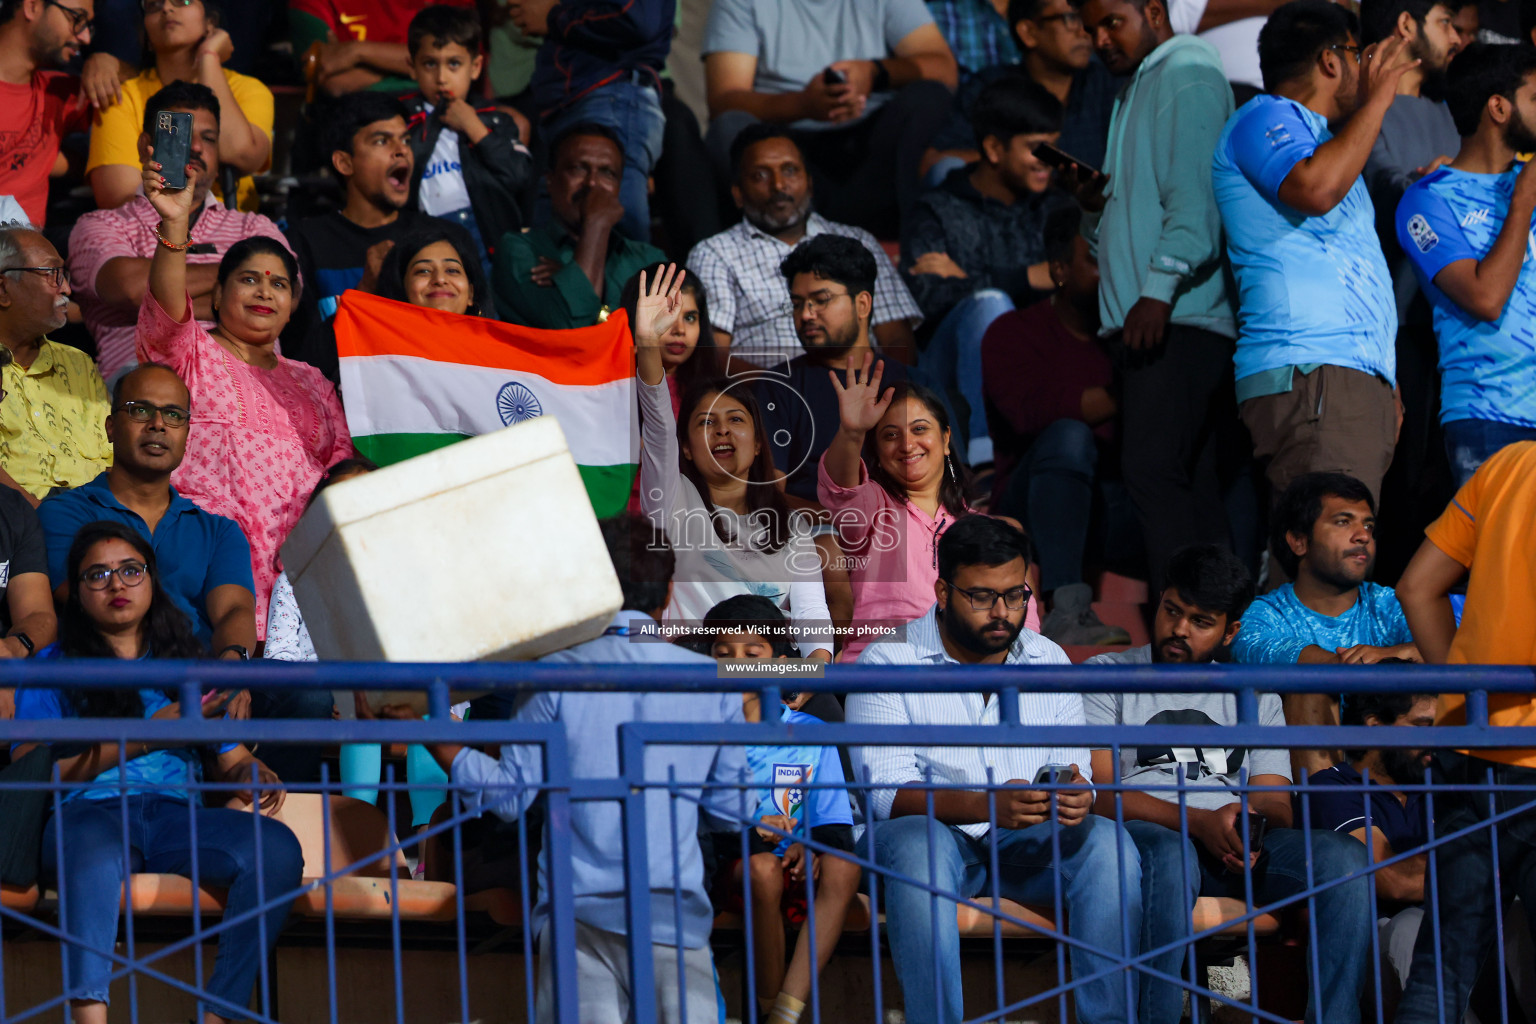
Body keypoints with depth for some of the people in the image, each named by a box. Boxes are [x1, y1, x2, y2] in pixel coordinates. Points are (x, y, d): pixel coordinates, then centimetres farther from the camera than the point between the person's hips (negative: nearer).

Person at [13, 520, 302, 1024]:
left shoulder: (188, 665, 29)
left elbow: (231, 759, 26)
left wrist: (253, 774, -1)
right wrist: (144, 739, -3)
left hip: (178, 813, 3)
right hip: (90, 811, -3)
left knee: (277, 847, -29)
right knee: (95, 847, -43)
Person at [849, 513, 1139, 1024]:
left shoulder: (1049, 661, 11)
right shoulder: (887, 662, -4)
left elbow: (1072, 765, 7)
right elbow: (886, 794, -14)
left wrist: (1076, 795, -20)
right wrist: (986, 805, -31)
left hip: (1025, 845, 4)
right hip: (931, 831, -4)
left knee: (1107, 842, -24)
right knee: (919, 844, -38)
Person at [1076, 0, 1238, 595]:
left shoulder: (1187, 74, -3)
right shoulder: (1136, 91, 27)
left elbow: (1194, 197, -15)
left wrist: (1159, 289, -22)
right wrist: (1096, 205, 10)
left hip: (1179, 318, -10)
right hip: (1146, 322, 10)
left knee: (1153, 472, -19)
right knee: (1193, 487, 5)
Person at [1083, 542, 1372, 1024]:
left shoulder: (1255, 696, 25)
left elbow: (1278, 807, 14)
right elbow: (1098, 793, -1)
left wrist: (1246, 820, -14)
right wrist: (1198, 822, -16)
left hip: (1234, 851, 4)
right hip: (1142, 836, -4)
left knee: (1344, 858, -24)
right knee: (1168, 855, -41)